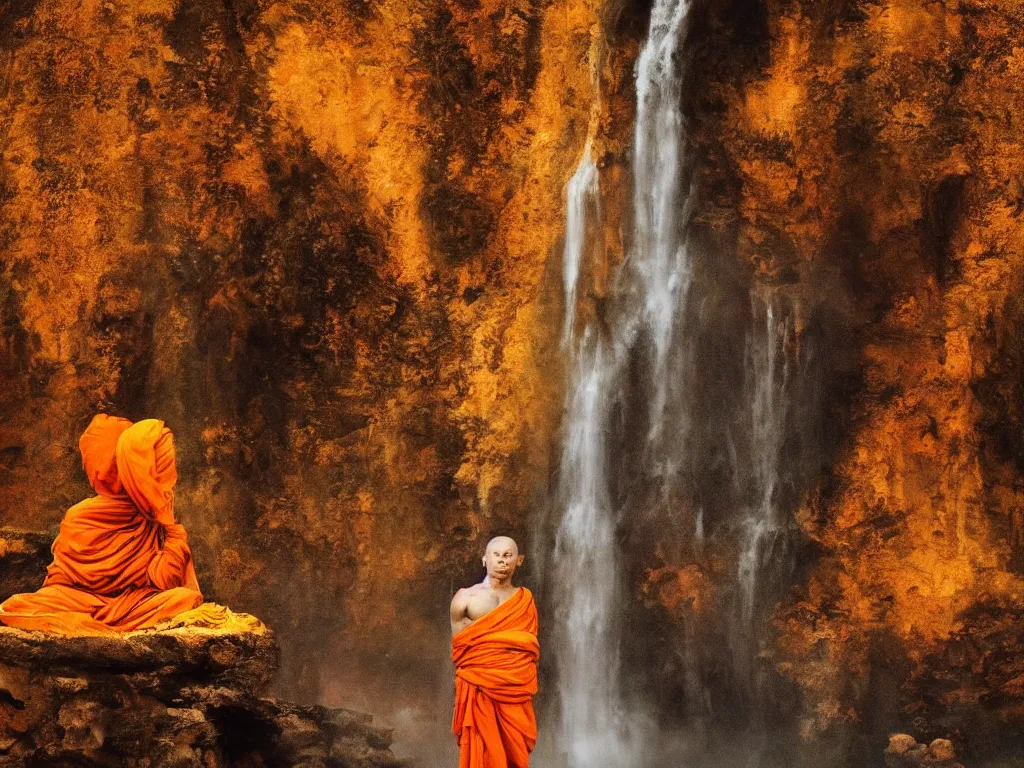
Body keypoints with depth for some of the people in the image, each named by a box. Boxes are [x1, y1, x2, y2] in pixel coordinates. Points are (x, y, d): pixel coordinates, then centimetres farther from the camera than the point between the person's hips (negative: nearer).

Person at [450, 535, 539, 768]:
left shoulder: (525, 600, 11)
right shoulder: (466, 598, 4)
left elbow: (531, 647, 14)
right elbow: (458, 649, 4)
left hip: (516, 692, 2)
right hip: (479, 690, -2)